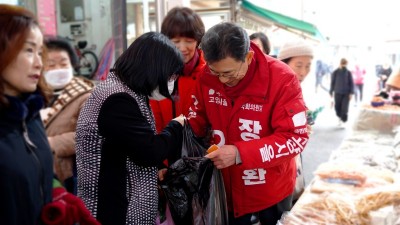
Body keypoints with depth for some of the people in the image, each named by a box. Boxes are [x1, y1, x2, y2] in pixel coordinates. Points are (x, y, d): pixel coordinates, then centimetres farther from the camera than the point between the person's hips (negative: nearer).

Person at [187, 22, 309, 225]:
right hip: (227, 188, 3)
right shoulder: (207, 78, -12)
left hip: (271, 190, -3)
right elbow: (196, 123, 0)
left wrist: (240, 153, -34)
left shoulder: (281, 79, -25)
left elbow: (296, 137, -25)